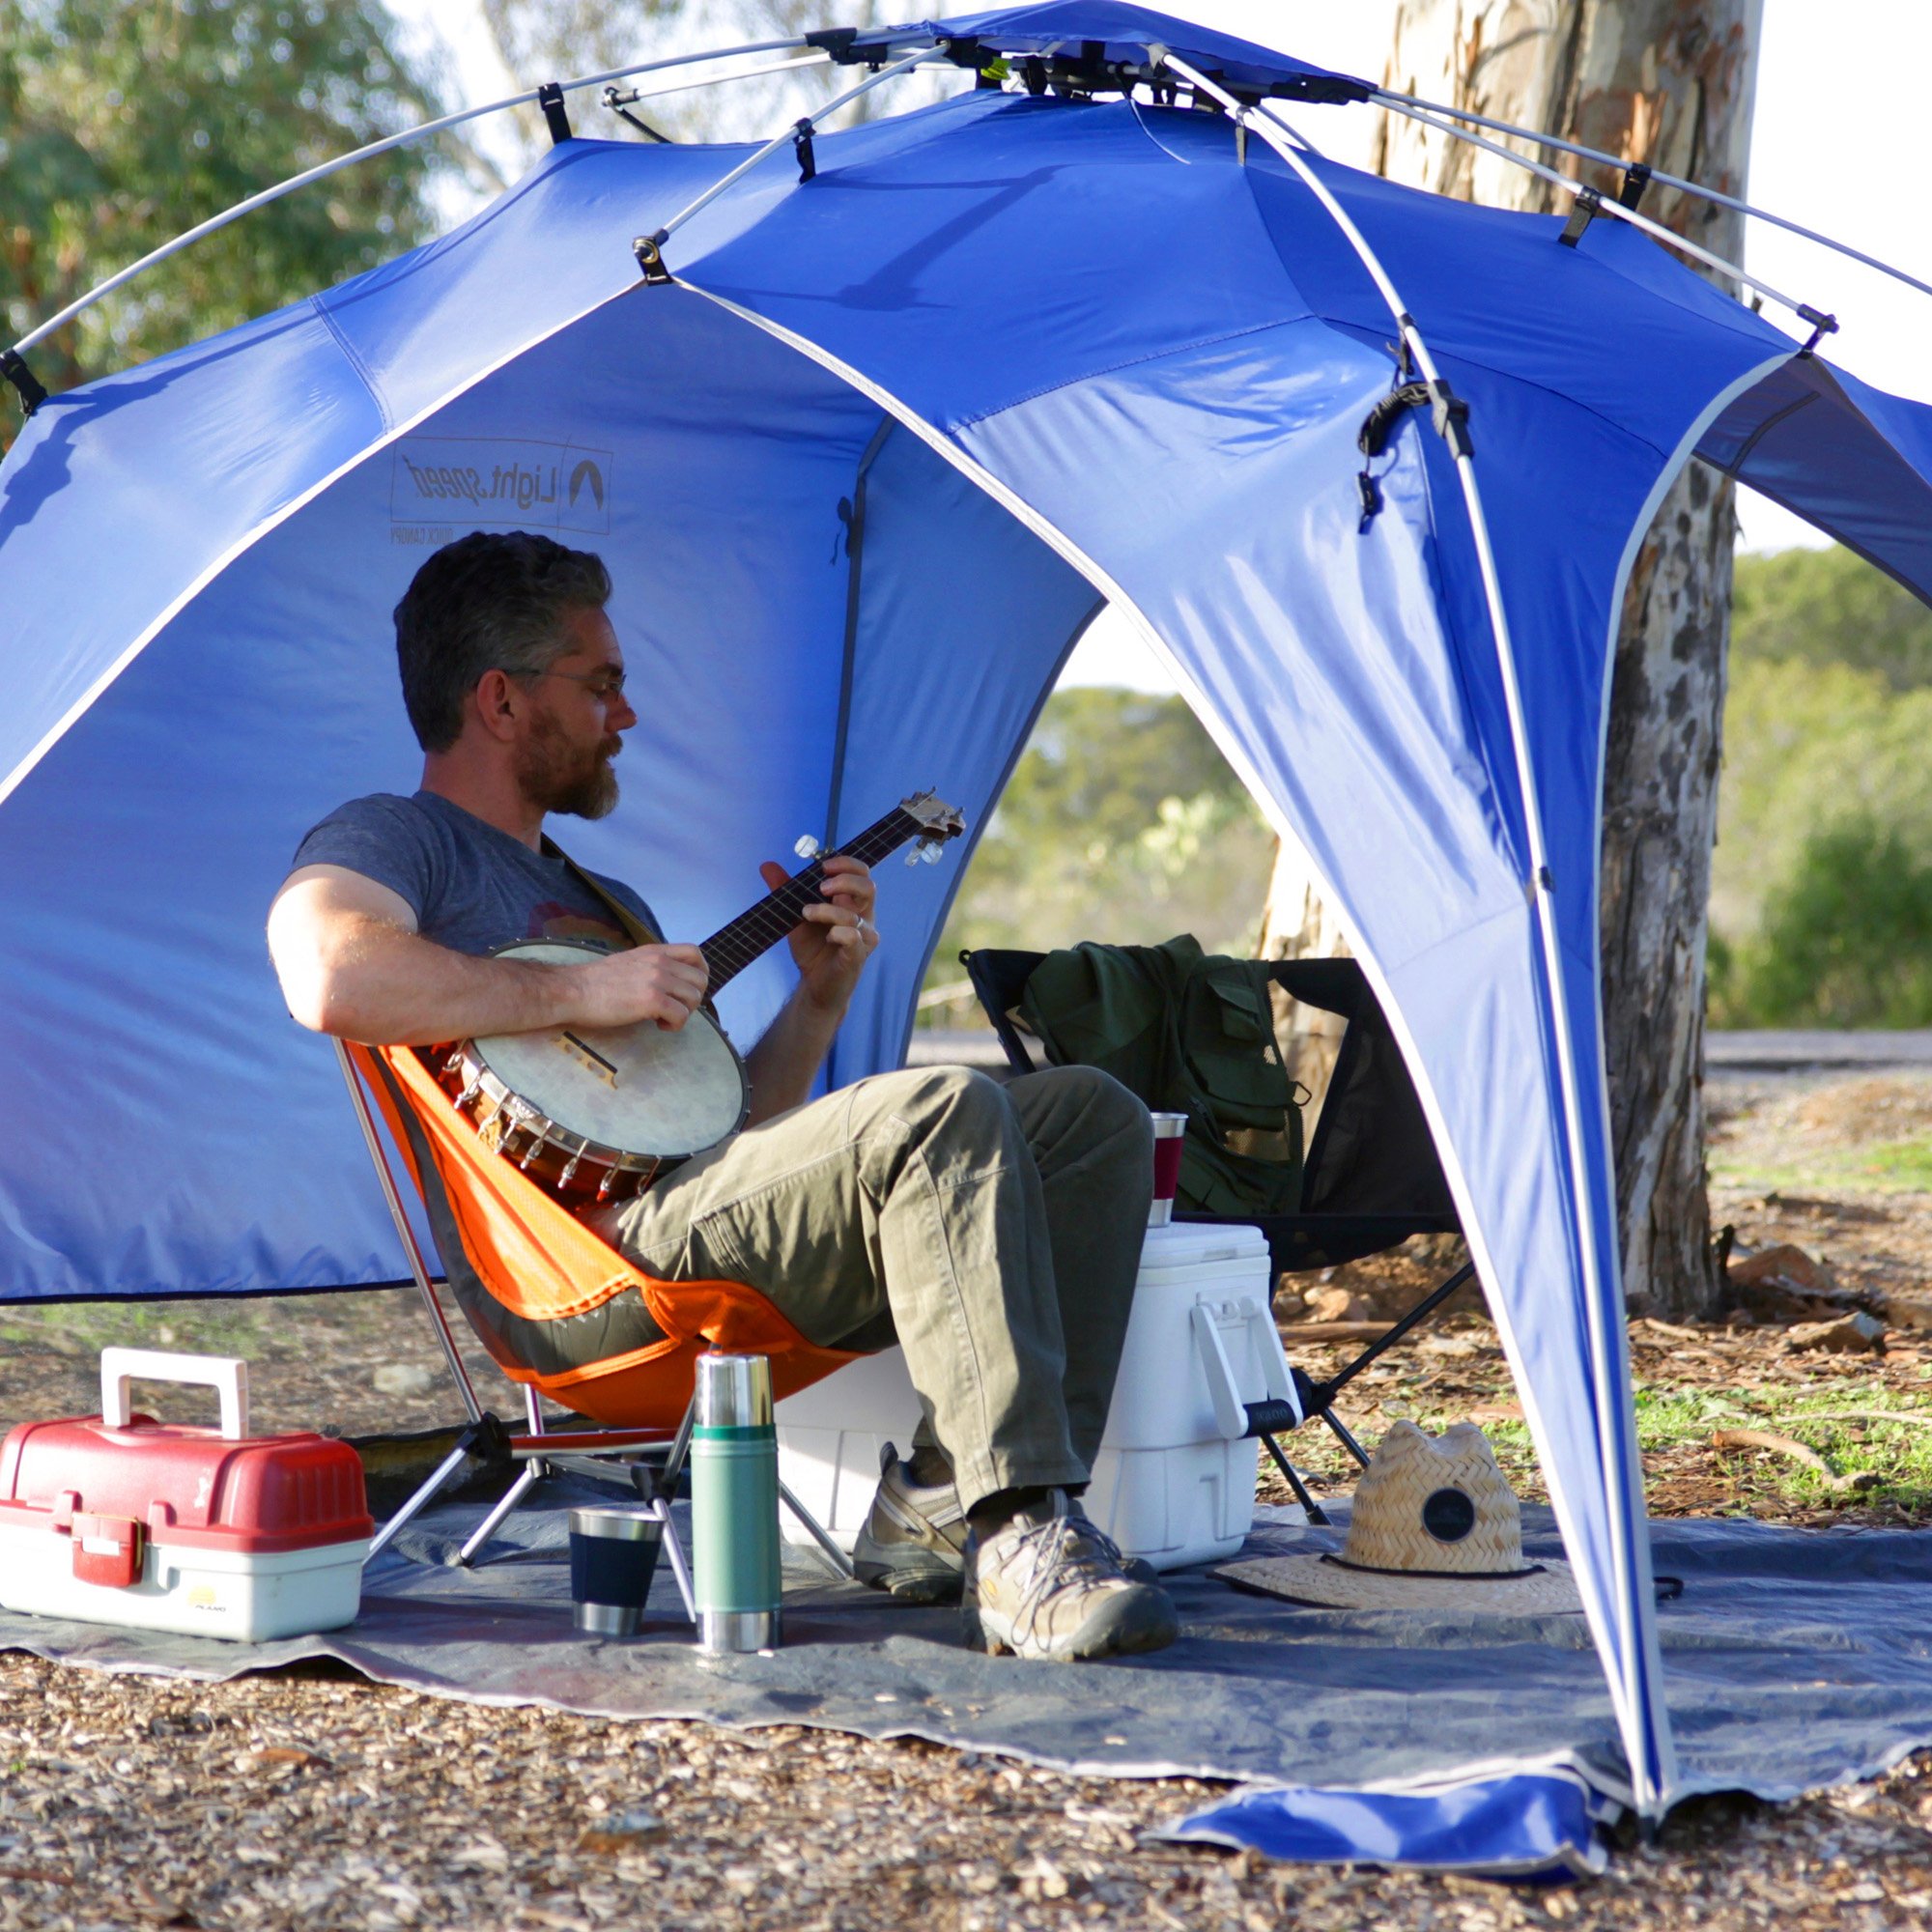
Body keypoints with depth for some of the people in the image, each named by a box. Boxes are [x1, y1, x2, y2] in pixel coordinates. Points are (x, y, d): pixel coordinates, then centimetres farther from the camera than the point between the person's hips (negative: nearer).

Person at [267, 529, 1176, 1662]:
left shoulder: (600, 898, 35)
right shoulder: (397, 839, 7)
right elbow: (330, 981, -19)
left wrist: (820, 1002, 16)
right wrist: (581, 992, -14)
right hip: (602, 1247, -9)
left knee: (1092, 1116, 0)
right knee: (943, 1114, -30)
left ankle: (941, 1503, -11)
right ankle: (1022, 1546, -35)